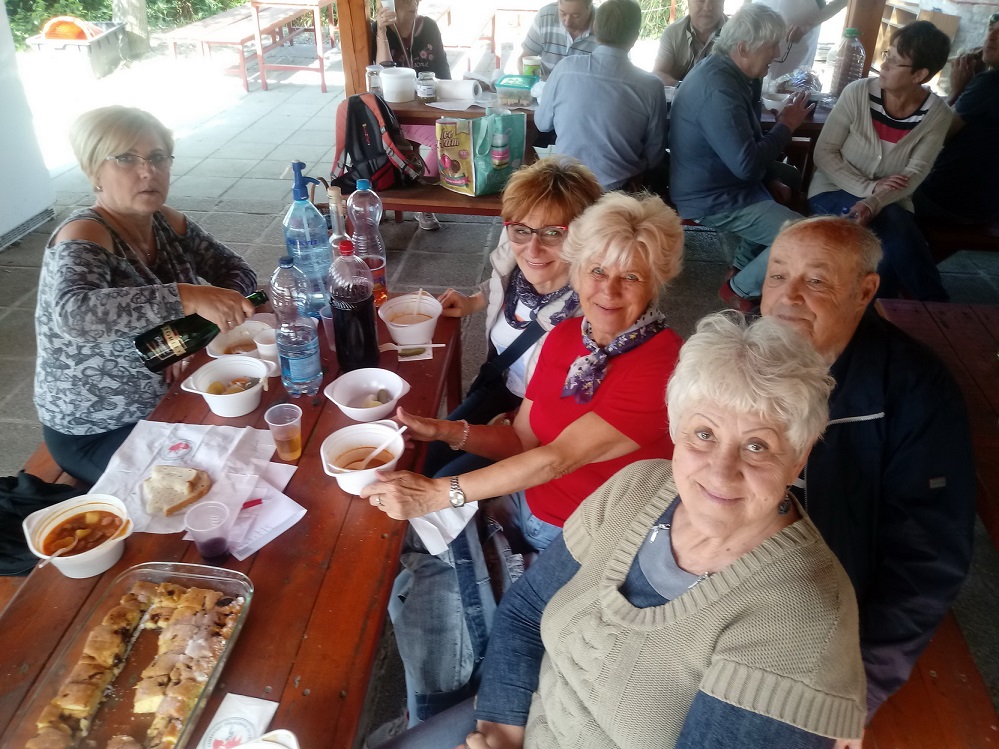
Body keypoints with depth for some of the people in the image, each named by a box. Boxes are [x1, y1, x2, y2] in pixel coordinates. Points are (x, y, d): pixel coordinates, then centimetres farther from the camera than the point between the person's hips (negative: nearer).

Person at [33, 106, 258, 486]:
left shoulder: (168, 223, -3)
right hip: (97, 433, -7)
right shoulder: (85, 237, -25)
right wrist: (191, 298, -53)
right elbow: (74, 313, -45)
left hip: (166, 400, 7)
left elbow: (238, 272, -2)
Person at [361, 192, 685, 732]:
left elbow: (557, 458, -28)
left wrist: (436, 493, -28)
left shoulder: (661, 366, -22)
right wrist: (443, 431, -10)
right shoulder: (566, 337, 1)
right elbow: (522, 439, 6)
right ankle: (432, 727, 15)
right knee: (426, 548, -11)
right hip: (526, 504, 6)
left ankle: (444, 724, 15)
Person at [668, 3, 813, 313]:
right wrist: (786, 125, -17)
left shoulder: (733, 73, 5)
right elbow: (747, 165, -31)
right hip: (711, 198, -11)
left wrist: (773, 179, 7)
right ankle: (740, 287, 6)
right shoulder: (719, 89, -28)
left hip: (721, 179, 11)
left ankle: (743, 264, 28)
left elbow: (748, 141, 17)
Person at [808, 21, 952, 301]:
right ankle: (936, 310, -11)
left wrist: (875, 202, -33)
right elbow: (824, 153, -10)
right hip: (834, 192, -1)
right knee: (892, 226, -30)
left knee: (890, 252, -32)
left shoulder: (937, 114, -8)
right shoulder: (858, 93, -12)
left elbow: (914, 175, -13)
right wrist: (869, 188, -21)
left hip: (890, 204, 1)